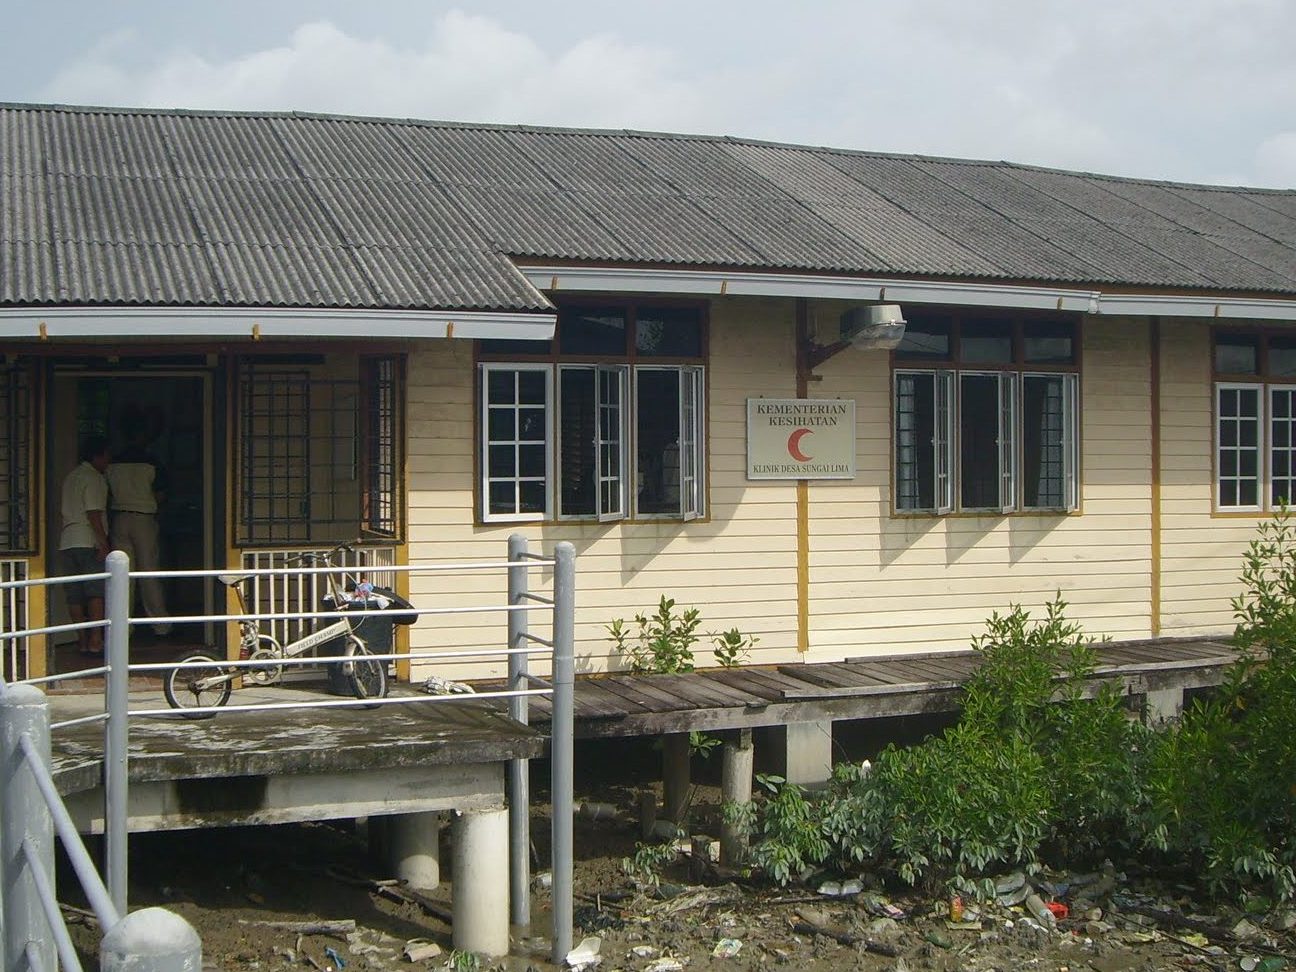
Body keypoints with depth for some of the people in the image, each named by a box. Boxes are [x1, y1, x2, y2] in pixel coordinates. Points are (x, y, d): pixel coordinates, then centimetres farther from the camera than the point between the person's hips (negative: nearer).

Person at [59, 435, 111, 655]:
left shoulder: (70, 477, 20)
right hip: (88, 542, -8)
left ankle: (83, 640, 7)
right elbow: (93, 513, -15)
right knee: (97, 591, -7)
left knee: (75, 595, 5)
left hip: (67, 543, 8)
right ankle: (96, 640, -13)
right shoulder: (94, 478, -6)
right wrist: (103, 542, -16)